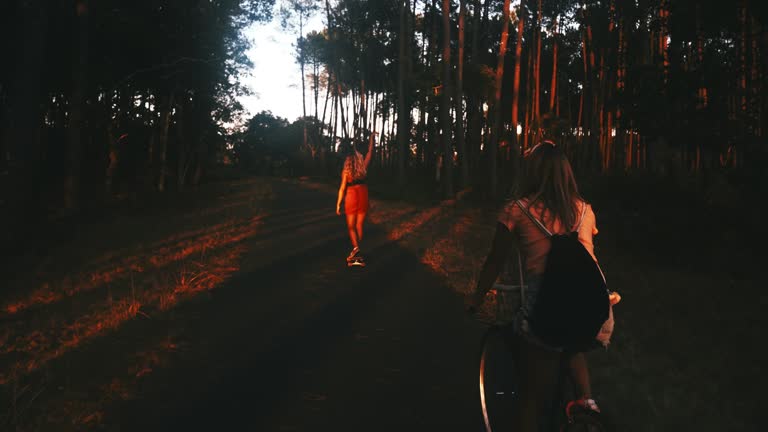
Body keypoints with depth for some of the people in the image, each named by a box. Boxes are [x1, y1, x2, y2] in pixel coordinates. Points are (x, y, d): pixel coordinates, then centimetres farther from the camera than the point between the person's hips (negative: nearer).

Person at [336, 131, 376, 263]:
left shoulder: (346, 170, -10)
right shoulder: (364, 166, -6)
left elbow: (342, 188, -9)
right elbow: (370, 151, 7)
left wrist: (338, 204, -3)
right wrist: (372, 137, 15)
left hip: (351, 197, -2)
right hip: (363, 196, 2)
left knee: (351, 226, 5)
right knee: (359, 225, 11)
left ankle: (356, 248, -18)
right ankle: (357, 252, 14)